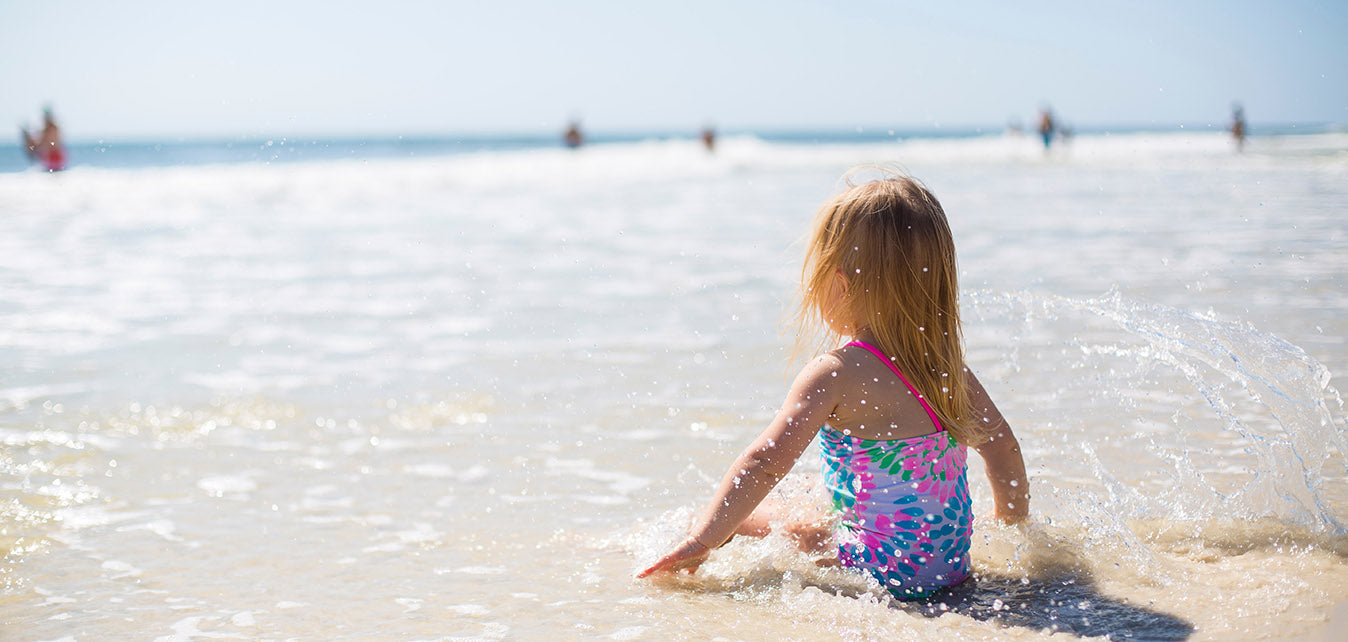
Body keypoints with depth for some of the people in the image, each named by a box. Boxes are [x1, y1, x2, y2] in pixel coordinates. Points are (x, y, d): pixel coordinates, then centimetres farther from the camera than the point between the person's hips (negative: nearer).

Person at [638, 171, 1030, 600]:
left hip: (882, 574, -7)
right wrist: (1014, 522, 32)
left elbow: (765, 464, -24)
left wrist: (701, 542, -19)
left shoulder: (835, 376, -16)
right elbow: (1003, 446, 16)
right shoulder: (948, 367, 4)